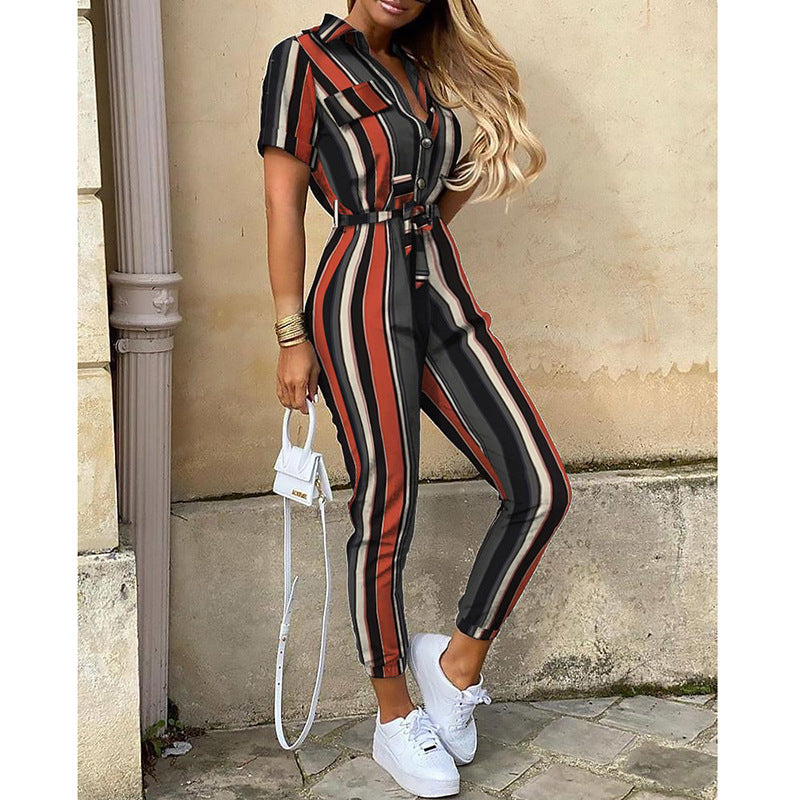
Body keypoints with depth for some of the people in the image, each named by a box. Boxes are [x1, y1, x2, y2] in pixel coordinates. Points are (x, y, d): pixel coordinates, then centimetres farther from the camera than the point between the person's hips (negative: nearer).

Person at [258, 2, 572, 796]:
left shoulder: (420, 70, 18)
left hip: (441, 292, 7)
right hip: (360, 305, -6)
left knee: (540, 489, -3)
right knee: (385, 515, -1)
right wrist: (292, 338, -7)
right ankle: (396, 721, 18)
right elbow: (282, 204, -4)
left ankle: (458, 662, 16)